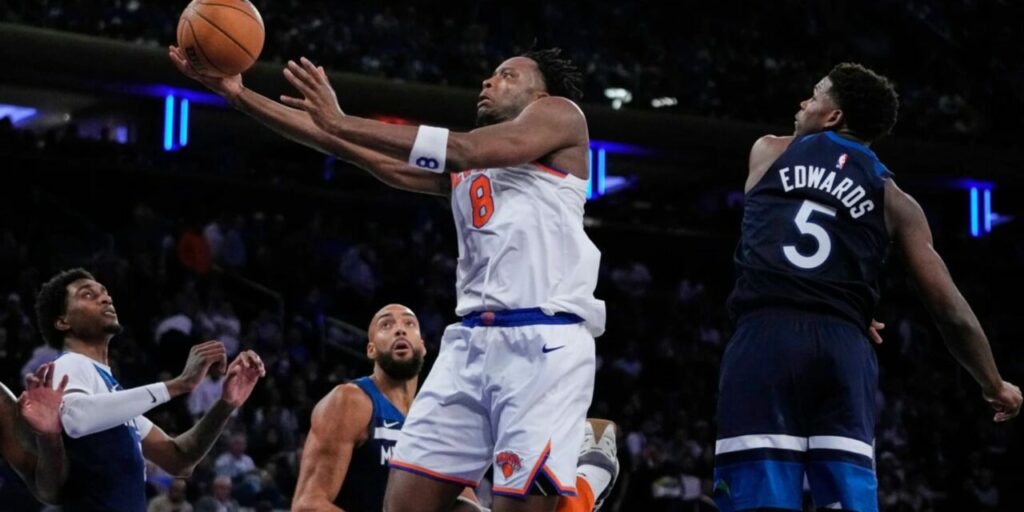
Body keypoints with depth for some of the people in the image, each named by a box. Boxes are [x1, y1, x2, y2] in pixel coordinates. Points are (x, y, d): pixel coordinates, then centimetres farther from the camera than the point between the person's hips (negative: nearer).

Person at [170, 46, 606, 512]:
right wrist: (239, 95, 14)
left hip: (543, 341, -7)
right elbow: (359, 152, 21)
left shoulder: (559, 112, 9)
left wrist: (340, 121, -11)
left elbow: (467, 150, -8)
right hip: (471, 341, 7)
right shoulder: (461, 168, 26)